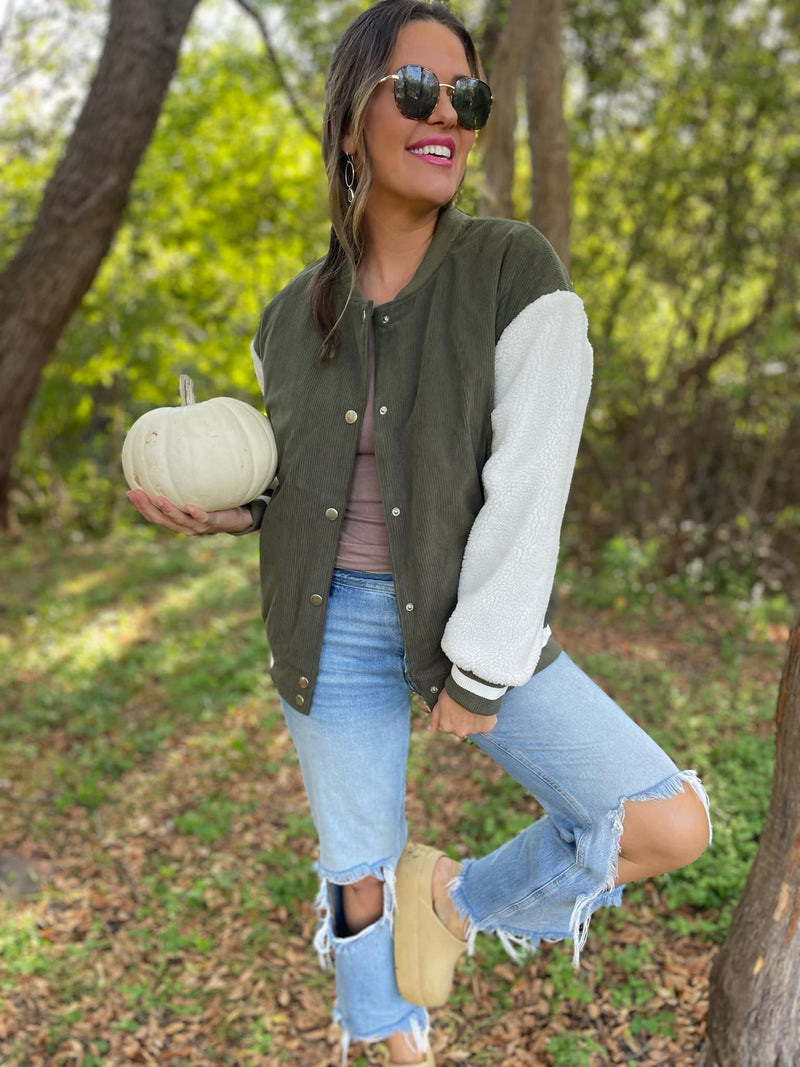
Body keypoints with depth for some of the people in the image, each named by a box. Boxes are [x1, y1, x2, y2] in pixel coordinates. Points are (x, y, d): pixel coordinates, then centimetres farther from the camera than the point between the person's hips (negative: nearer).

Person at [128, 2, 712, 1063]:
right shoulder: (292, 318, 0)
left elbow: (528, 486, -15)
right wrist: (229, 512, -9)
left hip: (470, 623, -1)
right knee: (360, 875, 13)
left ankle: (457, 895, 17)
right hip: (335, 624, 2)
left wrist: (480, 676, -15)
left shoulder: (516, 272, -11)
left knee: (672, 828, -9)